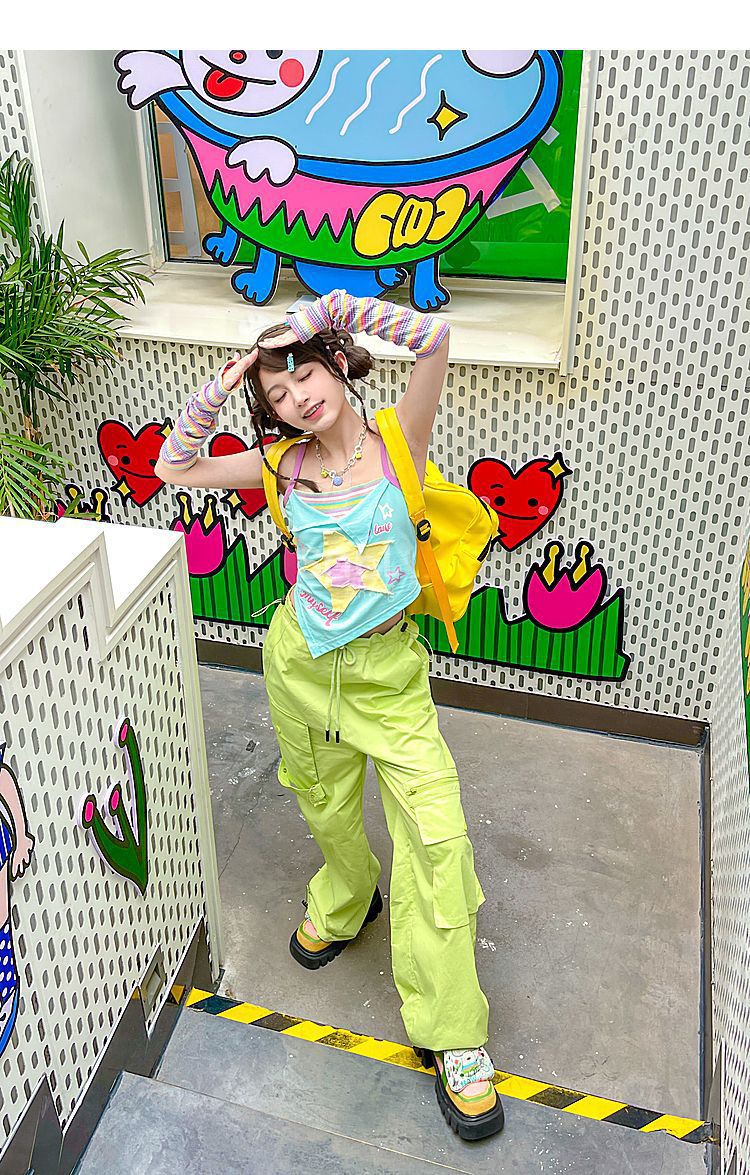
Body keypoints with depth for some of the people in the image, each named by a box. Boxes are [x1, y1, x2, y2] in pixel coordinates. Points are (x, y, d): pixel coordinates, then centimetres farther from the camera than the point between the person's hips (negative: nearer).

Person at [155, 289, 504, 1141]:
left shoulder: (396, 440, -7)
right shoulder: (285, 464, 0)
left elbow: (435, 338, -22)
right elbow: (173, 469, 8)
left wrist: (325, 311, -17)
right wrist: (214, 393, -3)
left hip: (388, 670, -3)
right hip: (300, 664, 3)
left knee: (436, 835, -8)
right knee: (328, 812, 20)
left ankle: (450, 1033, 7)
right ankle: (344, 903, 55)